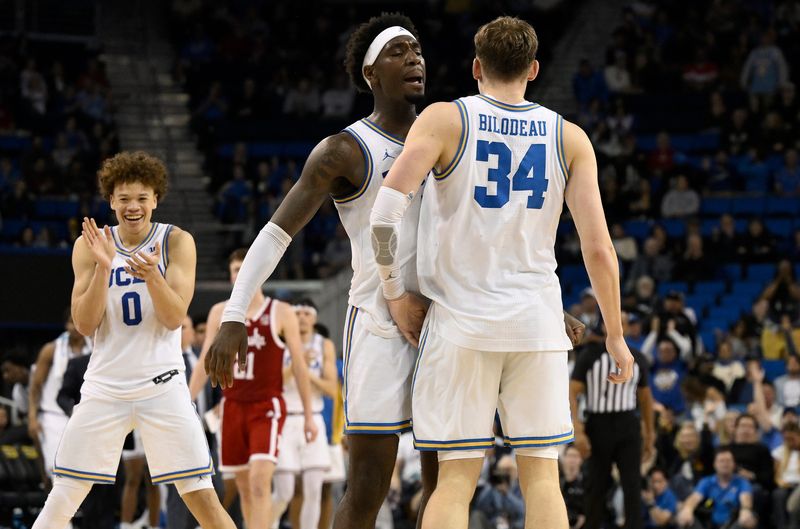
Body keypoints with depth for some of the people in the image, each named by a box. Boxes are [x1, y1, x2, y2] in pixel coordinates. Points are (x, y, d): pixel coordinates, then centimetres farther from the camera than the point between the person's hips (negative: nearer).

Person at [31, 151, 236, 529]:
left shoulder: (177, 242, -1)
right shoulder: (90, 245, 3)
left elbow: (174, 318, -9)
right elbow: (85, 325, -3)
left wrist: (151, 273, -26)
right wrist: (103, 268, -16)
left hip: (162, 383, -2)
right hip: (105, 385, 2)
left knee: (202, 498, -8)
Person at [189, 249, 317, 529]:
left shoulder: (281, 313, -1)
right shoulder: (220, 313, 8)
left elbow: (299, 366, 1)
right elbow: (205, 363, 10)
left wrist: (308, 415, 0)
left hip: (267, 406, -4)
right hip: (233, 406, 4)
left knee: (260, 481, -18)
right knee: (244, 488, 6)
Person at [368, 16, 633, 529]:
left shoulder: (444, 120, -1)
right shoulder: (570, 138, 5)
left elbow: (386, 211, -13)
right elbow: (599, 247, 1)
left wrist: (397, 293, -1)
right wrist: (615, 335, 10)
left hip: (460, 321, -1)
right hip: (537, 323, 1)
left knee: (457, 479, 2)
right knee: (542, 476, 6)